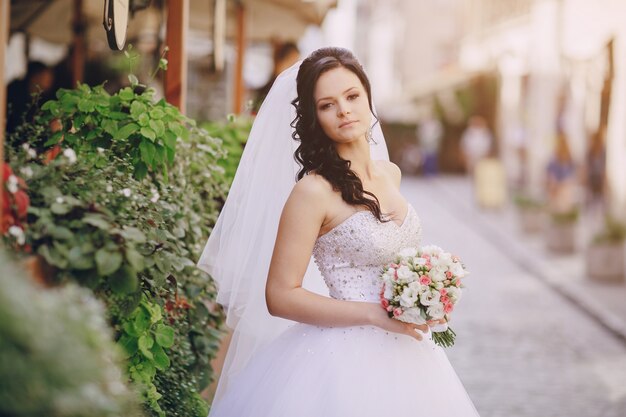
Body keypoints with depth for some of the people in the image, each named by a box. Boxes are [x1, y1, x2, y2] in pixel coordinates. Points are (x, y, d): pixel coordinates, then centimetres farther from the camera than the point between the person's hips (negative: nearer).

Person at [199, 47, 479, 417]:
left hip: (406, 355, 7)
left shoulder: (390, 174, 6)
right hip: (349, 356, -7)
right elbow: (280, 296, -17)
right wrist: (376, 315, -19)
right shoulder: (314, 190, -15)